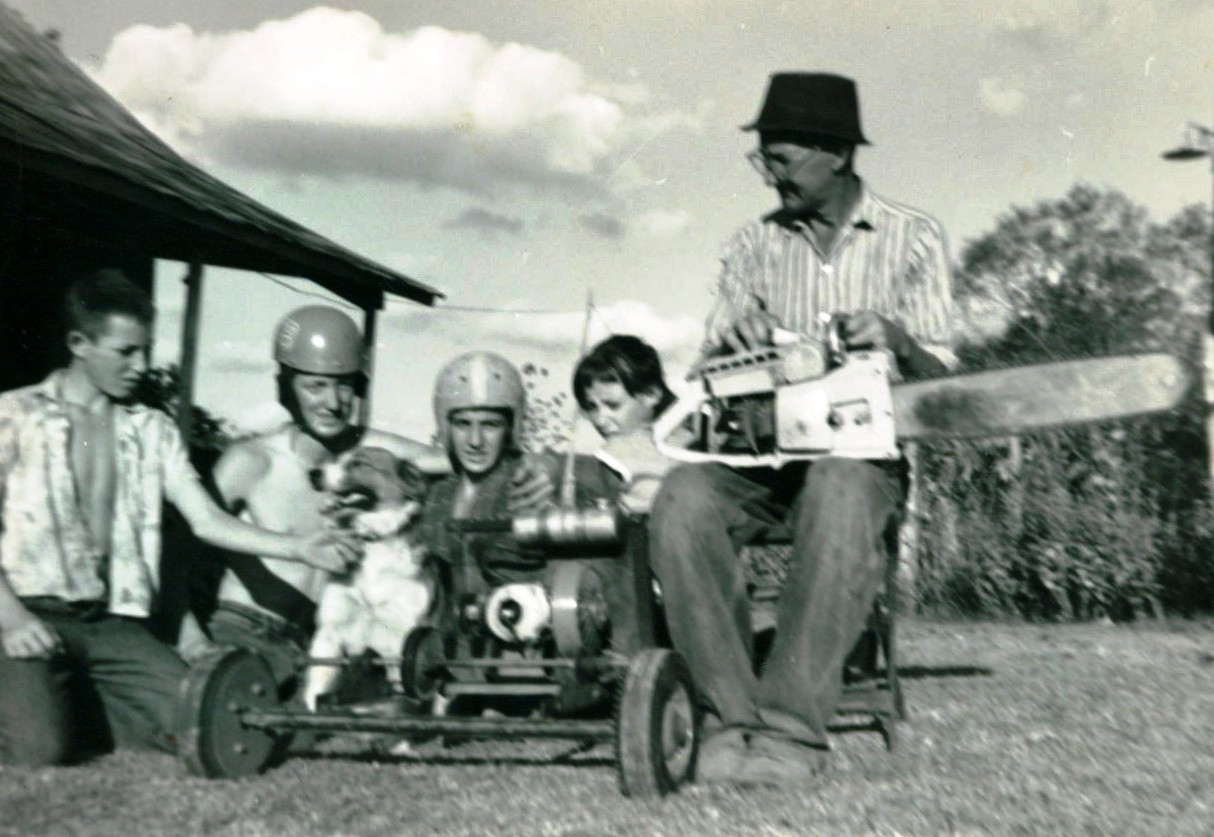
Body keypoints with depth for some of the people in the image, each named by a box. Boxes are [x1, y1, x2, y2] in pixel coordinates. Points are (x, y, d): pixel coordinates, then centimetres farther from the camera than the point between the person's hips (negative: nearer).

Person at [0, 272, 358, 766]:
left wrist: (296, 549, -10)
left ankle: (68, 705, 4)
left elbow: (206, 519, 3)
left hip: (113, 620, 4)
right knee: (43, 745, -28)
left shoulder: (153, 431, 12)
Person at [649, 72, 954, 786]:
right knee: (684, 500, -29)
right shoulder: (755, 245, 13)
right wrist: (733, 342, -12)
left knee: (842, 495, -39)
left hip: (867, 448, -3)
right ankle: (735, 716, -31)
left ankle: (792, 726, -39)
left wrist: (897, 338, -22)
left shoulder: (913, 239, 6)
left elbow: (939, 378, 1)